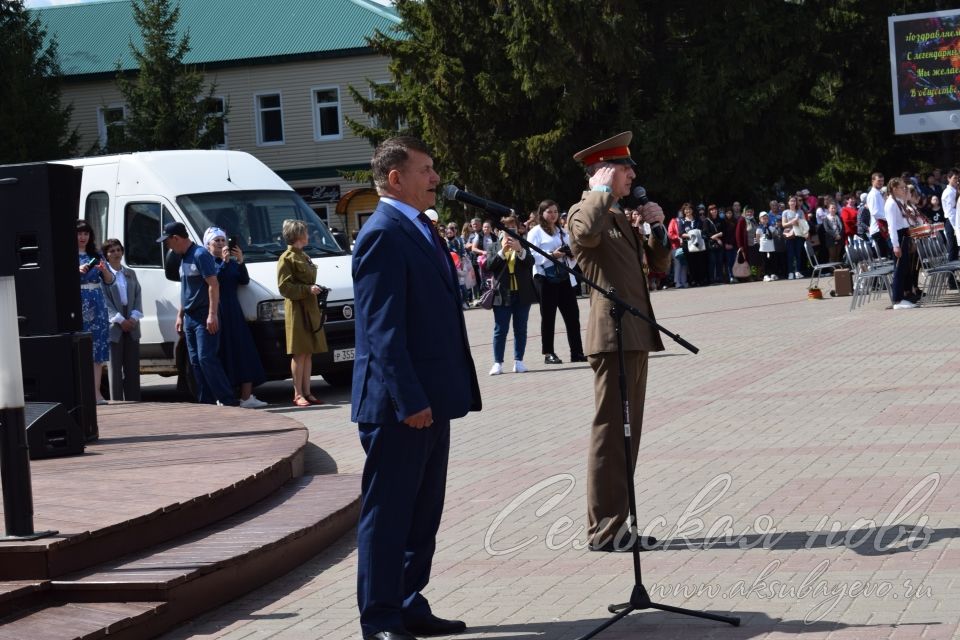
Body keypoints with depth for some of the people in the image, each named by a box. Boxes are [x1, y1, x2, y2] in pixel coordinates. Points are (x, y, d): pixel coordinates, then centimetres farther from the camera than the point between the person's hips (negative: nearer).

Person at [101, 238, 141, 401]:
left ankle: (133, 400, 10)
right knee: (115, 367, -3)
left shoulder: (130, 274, 16)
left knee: (132, 366, 6)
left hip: (131, 325, 5)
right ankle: (116, 401, -1)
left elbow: (138, 296, 10)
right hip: (113, 325, -5)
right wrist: (120, 319, -15)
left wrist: (134, 316, -6)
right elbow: (104, 299, -9)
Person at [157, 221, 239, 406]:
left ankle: (228, 400, -13)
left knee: (206, 358, -14)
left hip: (204, 317, -9)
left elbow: (213, 284, -17)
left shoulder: (200, 255, -11)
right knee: (196, 362, 6)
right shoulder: (184, 258, 16)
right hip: (189, 318, 9)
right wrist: (180, 315, 21)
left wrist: (212, 314, -23)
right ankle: (206, 402, 8)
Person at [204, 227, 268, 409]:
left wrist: (240, 262, -9)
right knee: (222, 355, -8)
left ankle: (247, 397, -3)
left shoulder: (232, 262, 16)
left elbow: (245, 280, 4)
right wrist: (224, 262, -20)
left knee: (244, 353, -1)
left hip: (234, 312, 5)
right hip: (216, 312, -5)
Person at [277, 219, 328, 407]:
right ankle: (298, 395, -6)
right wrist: (308, 289, -19)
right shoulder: (286, 258, -8)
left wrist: (315, 290, 14)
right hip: (296, 309, -9)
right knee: (299, 353, -8)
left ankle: (307, 393, 10)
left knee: (308, 352, 7)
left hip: (310, 308, 9)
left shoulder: (304, 256, 20)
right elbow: (284, 286, -15)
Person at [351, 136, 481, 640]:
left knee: (423, 513, 15)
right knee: (387, 514, -1)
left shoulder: (418, 230, 17)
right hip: (398, 405, -10)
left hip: (429, 400, 10)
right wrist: (408, 399, -23)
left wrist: (456, 389, 17)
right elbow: (383, 327, -20)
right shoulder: (383, 234, -14)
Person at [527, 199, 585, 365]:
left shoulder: (562, 232, 19)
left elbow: (571, 253, 24)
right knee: (548, 316, 0)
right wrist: (552, 255, -21)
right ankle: (548, 353, 6)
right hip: (545, 278, -5)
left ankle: (576, 352, 5)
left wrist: (572, 254, 1)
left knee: (572, 314, 1)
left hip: (564, 277, 6)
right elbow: (532, 256, -12)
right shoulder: (535, 232, -1)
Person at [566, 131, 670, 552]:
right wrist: (604, 190, -17)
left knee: (626, 435, 12)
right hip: (613, 337, -10)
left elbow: (658, 264, 25)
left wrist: (656, 227, 8)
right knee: (611, 433, -8)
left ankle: (614, 524, 17)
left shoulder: (620, 219, 22)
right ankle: (604, 530, -5)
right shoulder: (583, 212, -6)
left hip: (634, 338, 10)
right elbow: (587, 232, -32)